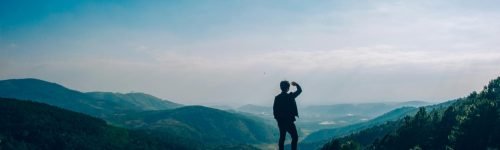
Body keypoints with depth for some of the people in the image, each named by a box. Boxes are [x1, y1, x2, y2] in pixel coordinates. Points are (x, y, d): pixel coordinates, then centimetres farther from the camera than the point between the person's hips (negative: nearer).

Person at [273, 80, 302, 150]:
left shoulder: (277, 97, 1)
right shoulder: (290, 96, -12)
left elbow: (274, 110, 4)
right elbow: (299, 90, 3)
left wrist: (278, 118, 16)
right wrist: (296, 84, 21)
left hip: (280, 121, 6)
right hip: (289, 121, -6)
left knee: (282, 138, 12)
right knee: (295, 137, 1)